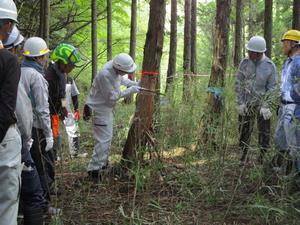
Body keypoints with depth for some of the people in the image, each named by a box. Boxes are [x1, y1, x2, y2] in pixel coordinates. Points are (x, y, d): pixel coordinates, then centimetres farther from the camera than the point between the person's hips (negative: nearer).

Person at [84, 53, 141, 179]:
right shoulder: (105, 75, -31)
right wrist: (130, 91, -19)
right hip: (99, 109, -10)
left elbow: (121, 79, 17)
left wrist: (133, 83, 5)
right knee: (103, 140, -10)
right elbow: (112, 97, -25)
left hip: (107, 108, 10)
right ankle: (94, 169, -6)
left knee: (107, 137, 20)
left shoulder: (115, 68, -6)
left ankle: (102, 164, 34)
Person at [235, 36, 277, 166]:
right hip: (246, 104, 2)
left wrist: (265, 106, -13)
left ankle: (262, 156, 15)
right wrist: (240, 103, -7)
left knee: (264, 132, 3)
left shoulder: (270, 66, -8)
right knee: (244, 131, 9)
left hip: (262, 105, -2)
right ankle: (243, 156, 22)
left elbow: (271, 88, -7)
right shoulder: (244, 63, -4)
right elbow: (238, 83, -1)